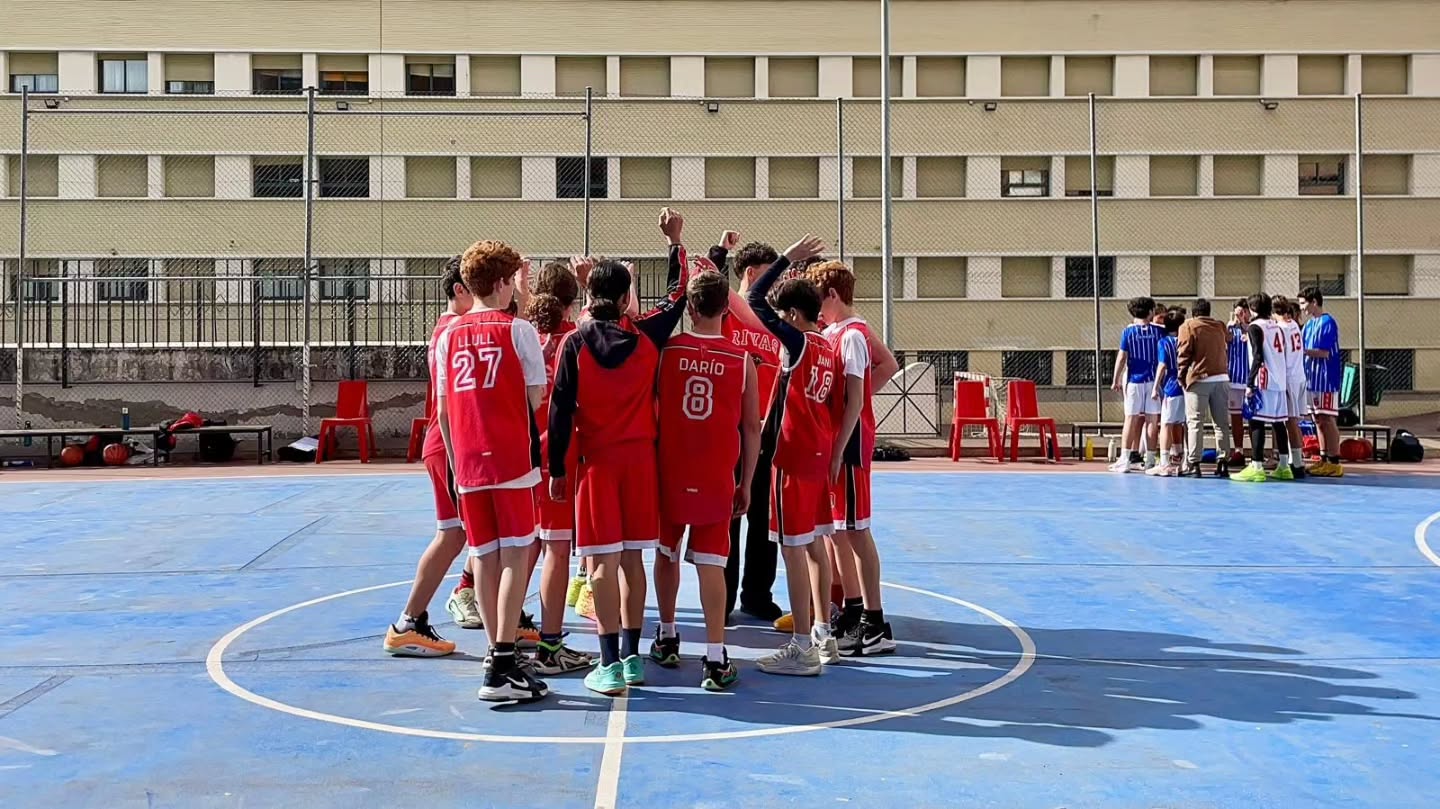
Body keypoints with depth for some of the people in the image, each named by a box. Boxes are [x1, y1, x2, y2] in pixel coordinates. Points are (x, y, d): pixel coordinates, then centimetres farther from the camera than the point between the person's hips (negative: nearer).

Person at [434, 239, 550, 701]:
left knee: (483, 556, 10)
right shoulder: (518, 330, -2)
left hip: (468, 461, 4)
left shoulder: (449, 336, 8)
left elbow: (442, 410, 10)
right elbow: (536, 399, -4)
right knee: (514, 555, -2)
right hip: (513, 458, -4)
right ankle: (503, 665, -8)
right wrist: (537, 448, 14)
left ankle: (496, 655, 16)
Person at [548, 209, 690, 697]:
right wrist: (675, 242, 26)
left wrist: (556, 468, -1)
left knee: (602, 561, -2)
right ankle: (632, 657, 18)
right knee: (632, 558, 12)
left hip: (595, 460, -3)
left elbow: (561, 409, -8)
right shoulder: (647, 335, 0)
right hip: (640, 457, 3)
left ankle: (610, 666, -5)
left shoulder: (576, 343, -6)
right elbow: (677, 295, 17)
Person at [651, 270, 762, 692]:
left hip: (669, 472, 1)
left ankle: (666, 639, 32)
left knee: (667, 553, 18)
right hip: (717, 478, -1)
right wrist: (746, 483, 10)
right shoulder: (742, 361, -2)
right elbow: (752, 427, 1)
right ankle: (715, 660, -4)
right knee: (711, 563, 0)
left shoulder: (665, 350, -3)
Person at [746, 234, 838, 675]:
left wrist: (787, 258, -9)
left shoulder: (797, 343, -13)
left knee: (794, 548, -6)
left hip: (794, 455, -8)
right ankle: (822, 635, 23)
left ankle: (801, 648, -4)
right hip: (820, 451, 8)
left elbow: (754, 300, -13)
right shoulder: (825, 346, 9)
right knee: (815, 544, 15)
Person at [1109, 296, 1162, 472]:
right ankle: (1150, 460, 5)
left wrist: (1116, 380, 3)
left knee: (1132, 419, 3)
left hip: (1134, 380, 0)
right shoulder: (1159, 331, 1)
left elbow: (1122, 357, -3)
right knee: (1152, 420, 3)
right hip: (1153, 380, 1)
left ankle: (1126, 459, 2)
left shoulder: (1128, 331, -2)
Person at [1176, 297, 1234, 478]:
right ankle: (1223, 462, 7)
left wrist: (1182, 376, 4)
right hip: (1221, 378, 4)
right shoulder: (1220, 326, 14)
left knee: (1196, 422, -2)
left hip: (1199, 379, -4)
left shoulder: (1188, 326, 0)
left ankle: (1194, 464, -7)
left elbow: (1183, 353, -4)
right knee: (1222, 422, 8)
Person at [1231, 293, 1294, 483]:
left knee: (1257, 423, -7)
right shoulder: (1277, 326, 16)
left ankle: (1256, 468, -12)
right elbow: (1281, 354, 16)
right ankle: (1283, 467, 16)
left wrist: (1249, 383, -15)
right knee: (1278, 423, 12)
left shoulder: (1255, 327, -6)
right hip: (1279, 382, 8)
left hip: (1263, 382, -8)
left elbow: (1258, 357, -15)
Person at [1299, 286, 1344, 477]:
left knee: (1327, 419, -7)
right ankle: (1324, 460, 17)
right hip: (1313, 379, 9)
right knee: (1319, 420, 11)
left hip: (1326, 379, -9)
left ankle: (1334, 462, -4)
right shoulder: (1309, 324, 14)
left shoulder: (1328, 323, -12)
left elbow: (1324, 352, -19)